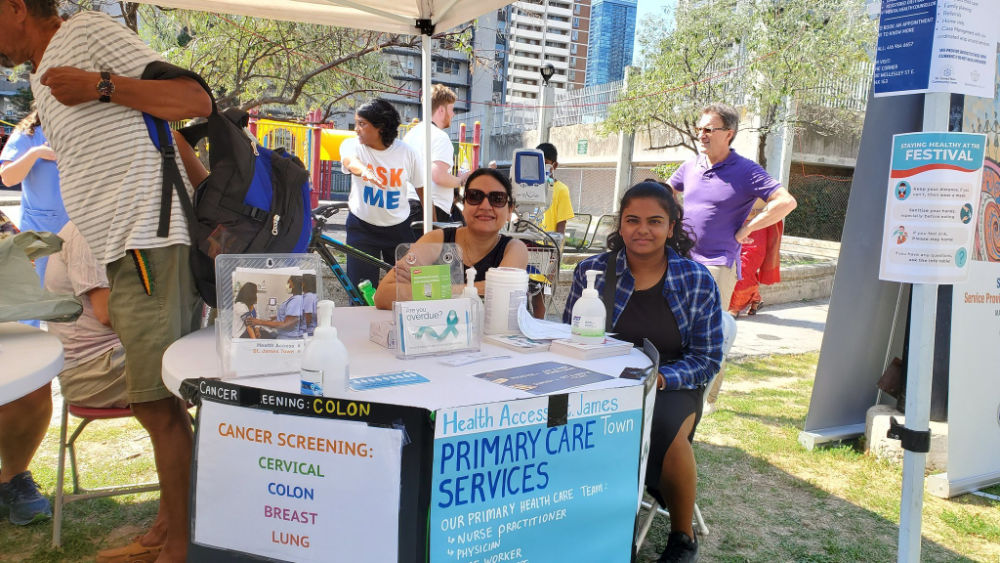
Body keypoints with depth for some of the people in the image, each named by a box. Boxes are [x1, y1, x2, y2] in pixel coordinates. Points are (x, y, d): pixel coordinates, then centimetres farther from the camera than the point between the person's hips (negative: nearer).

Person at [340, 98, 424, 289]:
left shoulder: (406, 151, -6)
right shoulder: (352, 145, -7)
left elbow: (421, 187, 1)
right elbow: (350, 160, -31)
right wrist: (364, 170, -55)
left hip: (399, 228, 0)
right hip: (362, 228, 0)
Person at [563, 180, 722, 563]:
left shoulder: (697, 281, -1)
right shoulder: (591, 271, 2)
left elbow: (707, 358, 0)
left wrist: (660, 378, -18)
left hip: (672, 385, 0)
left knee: (666, 430, -34)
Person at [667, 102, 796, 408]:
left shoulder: (746, 171, -7)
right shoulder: (691, 166, 10)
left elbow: (786, 202, -16)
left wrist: (744, 230, -13)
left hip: (718, 264, -6)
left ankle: (708, 397, 8)